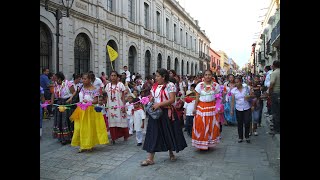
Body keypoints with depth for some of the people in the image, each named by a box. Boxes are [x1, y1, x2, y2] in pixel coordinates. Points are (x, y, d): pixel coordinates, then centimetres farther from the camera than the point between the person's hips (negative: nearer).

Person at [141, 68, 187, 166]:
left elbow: (172, 100, -16)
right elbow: (151, 98, 15)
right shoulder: (155, 86, 11)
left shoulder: (170, 85, -7)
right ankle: (150, 158, 6)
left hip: (167, 113, -5)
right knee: (153, 134, 1)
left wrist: (159, 104, -23)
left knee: (169, 134, 9)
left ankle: (171, 153, 32)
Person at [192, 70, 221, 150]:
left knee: (211, 126, 5)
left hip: (212, 107, 1)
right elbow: (197, 98, -1)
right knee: (201, 126, 0)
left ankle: (209, 143, 20)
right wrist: (195, 108, -4)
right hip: (201, 107, -1)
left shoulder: (216, 85, 2)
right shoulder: (200, 85, -2)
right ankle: (201, 144, 13)